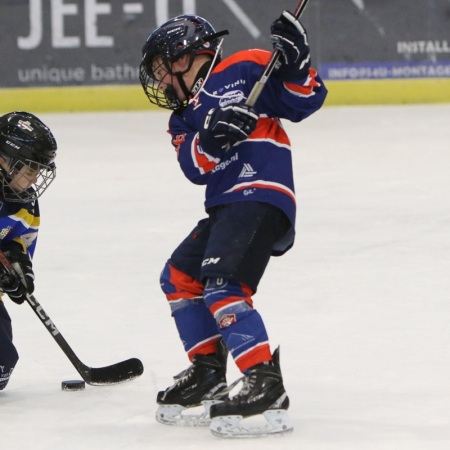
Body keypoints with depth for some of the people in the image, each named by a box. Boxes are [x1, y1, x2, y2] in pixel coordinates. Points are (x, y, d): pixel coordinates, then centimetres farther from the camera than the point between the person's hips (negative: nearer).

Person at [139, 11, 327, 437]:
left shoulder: (243, 70, 2)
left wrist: (293, 62, -18)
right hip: (225, 206, 10)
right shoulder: (184, 117, 22)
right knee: (180, 277, 17)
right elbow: (195, 167, 2)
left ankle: (266, 384, -29)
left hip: (261, 197, -10)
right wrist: (210, 137, -18)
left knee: (223, 285, -23)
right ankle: (207, 372, 24)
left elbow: (303, 100, -2)